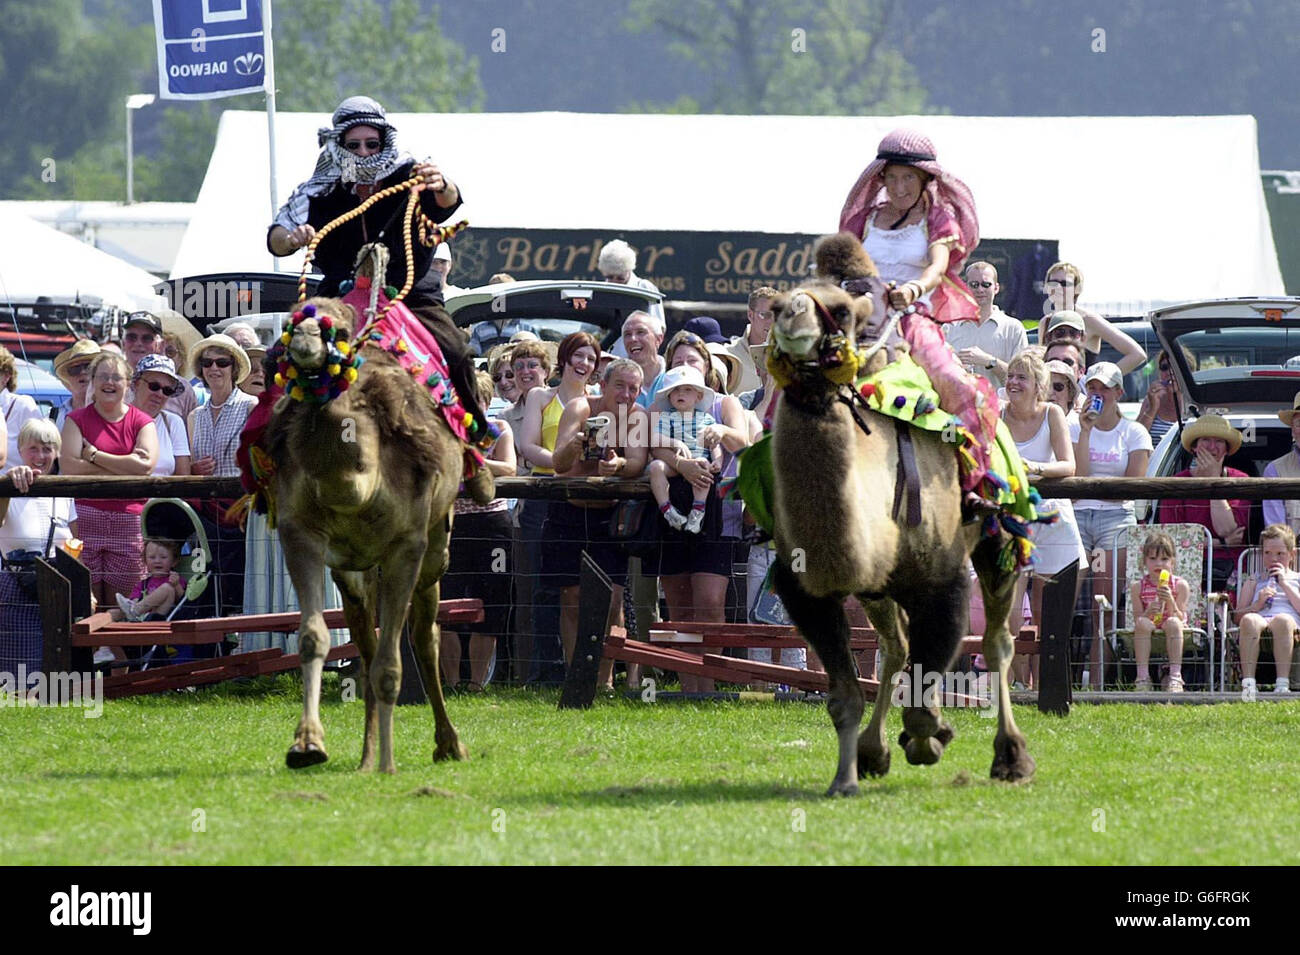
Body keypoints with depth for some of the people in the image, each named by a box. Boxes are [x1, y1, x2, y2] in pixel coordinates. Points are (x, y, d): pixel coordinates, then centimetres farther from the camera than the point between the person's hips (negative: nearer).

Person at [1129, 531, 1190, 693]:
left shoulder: (1180, 585, -1)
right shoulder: (1138, 587, 3)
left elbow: (1180, 619, -6)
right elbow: (1137, 619, -3)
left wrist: (1170, 601, -23)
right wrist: (1148, 612, -25)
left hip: (1170, 638, -1)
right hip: (1149, 637, 1)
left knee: (1172, 623, -34)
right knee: (1143, 623, -32)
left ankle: (1175, 676, -39)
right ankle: (1143, 677, -35)